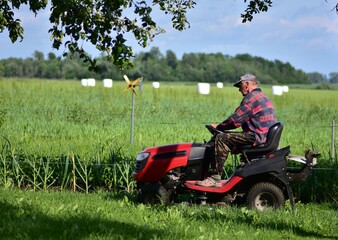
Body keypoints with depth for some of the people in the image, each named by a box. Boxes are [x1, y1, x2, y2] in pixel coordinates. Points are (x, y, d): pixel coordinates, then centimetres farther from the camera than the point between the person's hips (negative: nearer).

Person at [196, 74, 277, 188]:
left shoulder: (251, 97, -9)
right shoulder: (262, 97, 25)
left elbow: (235, 120, -14)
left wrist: (219, 127, 2)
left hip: (258, 137, -11)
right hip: (268, 138, 11)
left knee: (221, 139, -14)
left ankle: (215, 178, -19)